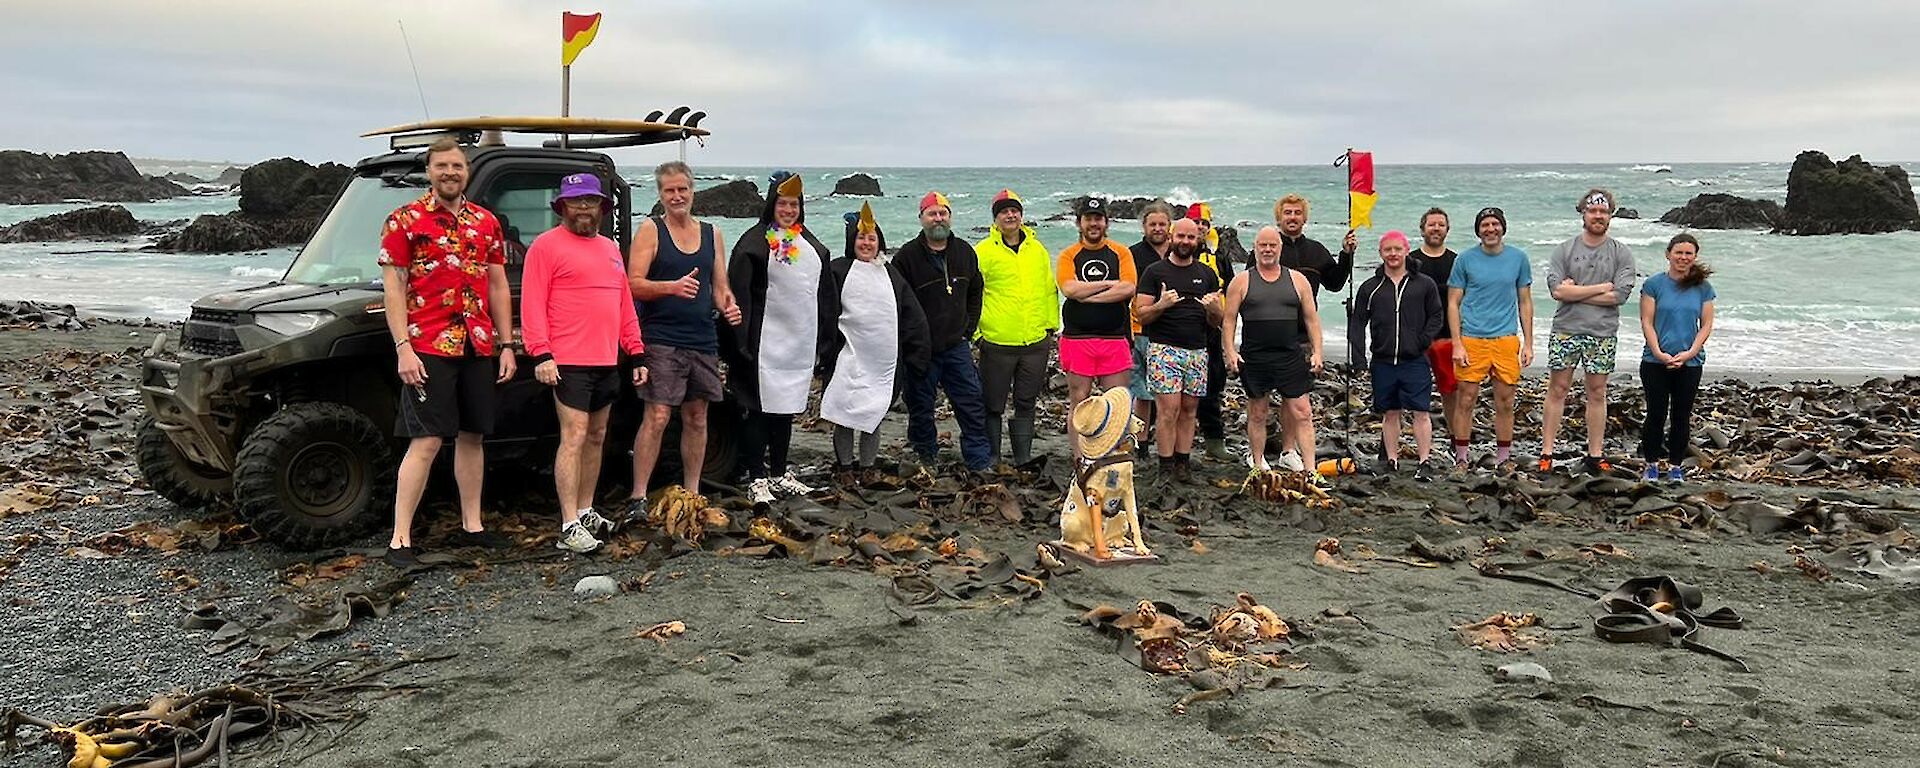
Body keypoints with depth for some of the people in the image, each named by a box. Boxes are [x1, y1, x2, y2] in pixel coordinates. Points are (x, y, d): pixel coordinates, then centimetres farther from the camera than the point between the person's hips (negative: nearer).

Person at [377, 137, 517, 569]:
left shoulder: (486, 223, 13)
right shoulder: (405, 221, -1)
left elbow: (498, 286, 14)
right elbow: (392, 289, -5)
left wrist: (506, 345, 9)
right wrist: (403, 348, -14)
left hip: (478, 348, 5)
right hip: (427, 349, -5)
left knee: (472, 436, 12)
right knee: (426, 441, -9)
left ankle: (472, 526, 23)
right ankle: (400, 540, -4)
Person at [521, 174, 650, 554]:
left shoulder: (610, 249, 19)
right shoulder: (547, 245, -2)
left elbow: (626, 306, 22)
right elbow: (532, 305, -9)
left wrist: (636, 355, 16)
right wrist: (541, 354, -19)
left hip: (608, 362, 7)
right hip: (568, 362, -7)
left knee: (597, 437, 13)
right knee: (574, 438, -10)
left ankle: (585, 511, 24)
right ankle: (569, 526, -9)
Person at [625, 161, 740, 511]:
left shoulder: (711, 233, 14)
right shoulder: (651, 230, 0)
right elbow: (634, 284, -8)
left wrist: (728, 307, -5)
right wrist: (672, 287, -25)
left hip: (703, 341, 5)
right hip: (661, 340, -5)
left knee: (696, 417, 11)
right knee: (656, 417, -11)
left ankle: (692, 493, 21)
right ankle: (638, 497, -5)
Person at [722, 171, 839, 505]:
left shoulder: (810, 244, 15)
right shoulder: (755, 241, -6)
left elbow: (826, 293, 21)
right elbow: (739, 292, -12)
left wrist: (823, 337, 17)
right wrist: (743, 338, -18)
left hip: (801, 342, 7)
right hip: (767, 340, -7)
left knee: (787, 408, 14)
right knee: (760, 409, -4)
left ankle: (779, 474, 23)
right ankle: (756, 479, 0)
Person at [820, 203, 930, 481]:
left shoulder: (891, 275, 15)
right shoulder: (837, 270, 2)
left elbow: (914, 319, 15)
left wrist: (917, 358, 9)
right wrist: (827, 352, -9)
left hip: (885, 362, 3)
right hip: (848, 361, -3)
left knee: (874, 417, 10)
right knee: (846, 415, -1)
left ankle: (867, 467, 20)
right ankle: (844, 467, 12)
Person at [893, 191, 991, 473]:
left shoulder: (965, 252, 8)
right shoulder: (907, 256, -7)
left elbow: (975, 294, 20)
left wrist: (968, 329, 11)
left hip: (956, 345, 4)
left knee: (972, 403, 3)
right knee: (921, 407, 6)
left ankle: (980, 463, 10)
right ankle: (926, 459, 20)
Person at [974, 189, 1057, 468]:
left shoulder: (1038, 250, 10)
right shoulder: (983, 251, -3)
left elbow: (1050, 291, 16)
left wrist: (1051, 327, 12)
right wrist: (975, 332, -6)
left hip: (1036, 343, 4)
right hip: (996, 343, -4)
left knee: (1027, 404, 10)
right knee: (993, 405, 5)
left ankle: (1024, 458, 19)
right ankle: (991, 460, 16)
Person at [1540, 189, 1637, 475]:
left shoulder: (1621, 254, 4)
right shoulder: (1564, 250, 3)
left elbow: (1620, 294, -9)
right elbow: (1557, 289, -10)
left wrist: (1575, 292, -9)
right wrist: (1600, 288, -9)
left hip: (1603, 333, 1)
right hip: (1565, 330, -1)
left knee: (1597, 393, 7)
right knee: (1557, 390, 1)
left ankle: (1595, 456, 14)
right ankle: (1546, 454, 4)